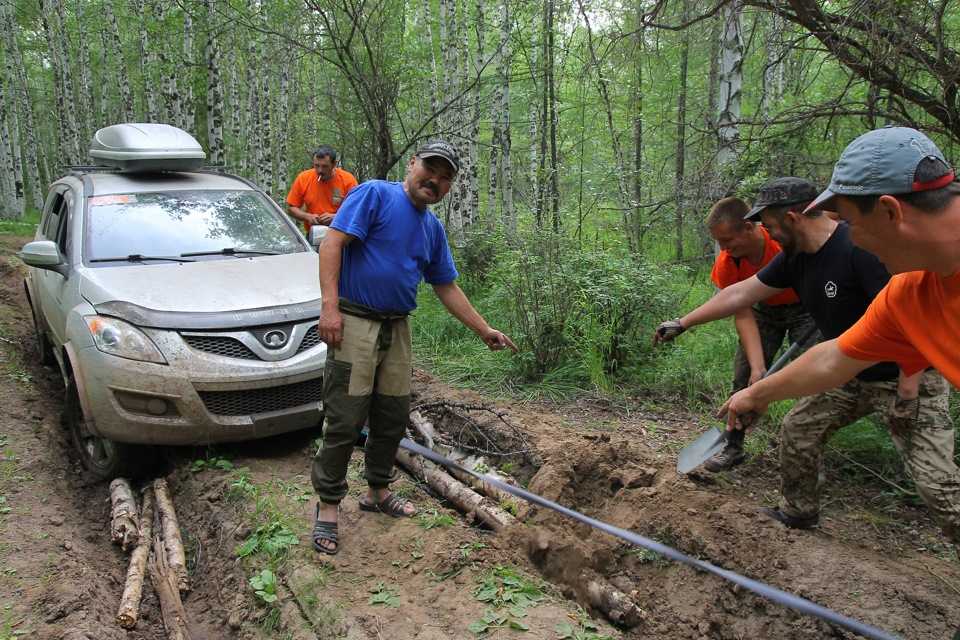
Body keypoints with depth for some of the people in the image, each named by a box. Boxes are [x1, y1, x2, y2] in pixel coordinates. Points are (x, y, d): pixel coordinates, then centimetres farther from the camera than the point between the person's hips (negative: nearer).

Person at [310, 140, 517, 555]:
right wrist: (330, 305, -23)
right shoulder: (375, 195, -6)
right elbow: (333, 242, -15)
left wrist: (484, 331, 19)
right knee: (345, 421, -5)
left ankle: (377, 492, 32)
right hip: (354, 323, -7)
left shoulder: (433, 229, 15)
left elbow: (447, 288, 20)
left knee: (393, 418, 13)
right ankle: (328, 506, 10)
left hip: (397, 329, 7)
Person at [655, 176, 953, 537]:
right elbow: (740, 295, 6)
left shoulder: (861, 248, -26)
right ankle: (800, 512, 29)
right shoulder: (795, 258, -1)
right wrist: (683, 324, 9)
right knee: (798, 429, 11)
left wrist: (910, 387, -24)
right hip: (852, 376, 8)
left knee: (934, 478, -10)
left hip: (906, 378, -8)